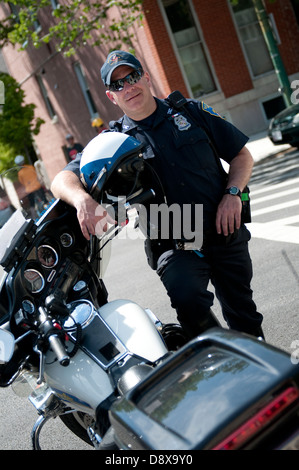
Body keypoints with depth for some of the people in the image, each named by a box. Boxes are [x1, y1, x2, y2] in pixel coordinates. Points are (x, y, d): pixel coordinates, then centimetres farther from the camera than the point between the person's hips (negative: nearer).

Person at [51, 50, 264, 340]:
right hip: (175, 246, -2)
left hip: (227, 234, 2)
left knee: (244, 318, 14)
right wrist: (82, 199, -36)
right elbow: (62, 179, -13)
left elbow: (242, 155, 8)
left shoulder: (191, 112, 3)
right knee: (186, 294, -31)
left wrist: (232, 193, -10)